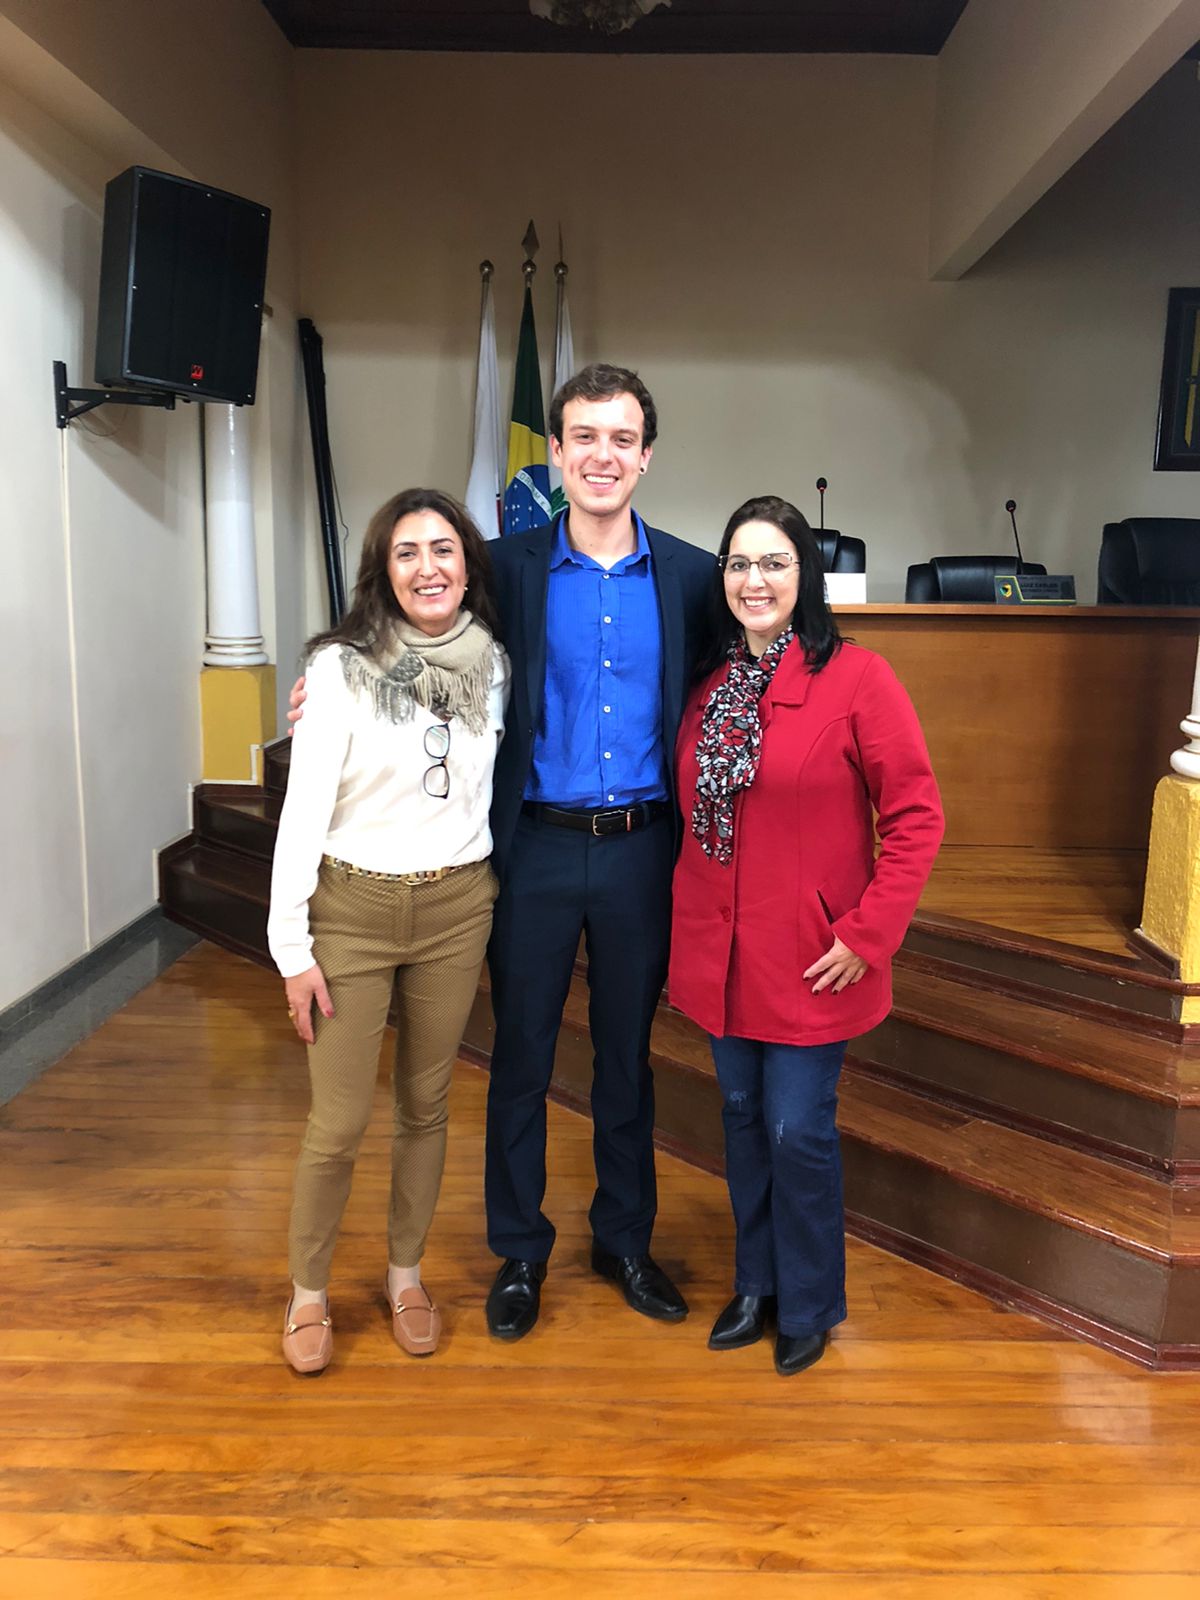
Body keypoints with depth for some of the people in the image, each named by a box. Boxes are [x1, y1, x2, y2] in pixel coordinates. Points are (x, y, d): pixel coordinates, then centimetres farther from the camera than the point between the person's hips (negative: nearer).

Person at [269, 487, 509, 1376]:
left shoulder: (493, 666, 1)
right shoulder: (341, 667, -10)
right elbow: (304, 809, -10)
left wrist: (494, 888, 8)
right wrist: (292, 947, -10)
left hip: (457, 909, 3)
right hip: (353, 909, -3)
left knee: (426, 1104, 14)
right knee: (340, 1120, 3)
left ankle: (406, 1274, 35)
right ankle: (308, 1293, 27)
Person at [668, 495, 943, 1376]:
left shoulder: (857, 677, -12)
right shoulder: (709, 682, 5)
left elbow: (916, 815, -12)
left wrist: (867, 935, -15)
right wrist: (690, 921, 7)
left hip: (810, 961, -5)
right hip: (721, 952, 5)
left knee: (797, 1131, 4)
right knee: (742, 1119, 17)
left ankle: (809, 1305, 30)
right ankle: (757, 1282, 38)